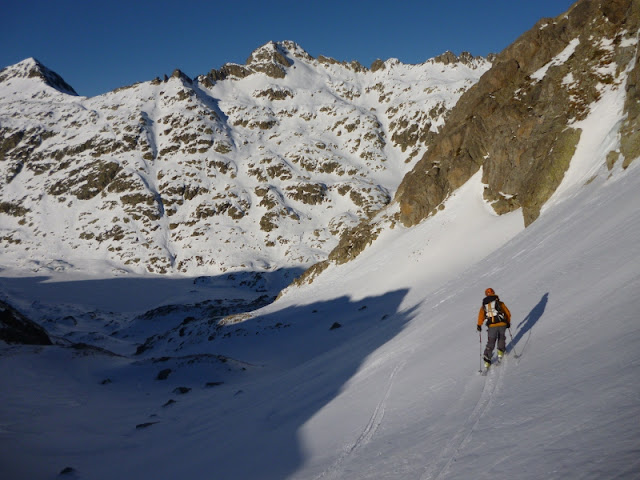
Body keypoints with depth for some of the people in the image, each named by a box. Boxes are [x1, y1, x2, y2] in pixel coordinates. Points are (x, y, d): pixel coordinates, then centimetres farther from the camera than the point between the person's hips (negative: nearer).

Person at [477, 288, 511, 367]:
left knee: (491, 342, 10)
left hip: (491, 326, 1)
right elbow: (507, 313, 8)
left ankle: (487, 359, 3)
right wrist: (508, 322, 20)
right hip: (502, 324, -1)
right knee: (501, 337, 28)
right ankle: (501, 351, 16)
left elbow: (481, 316, 1)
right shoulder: (499, 303, 7)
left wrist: (479, 325, 12)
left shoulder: (484, 305, 9)